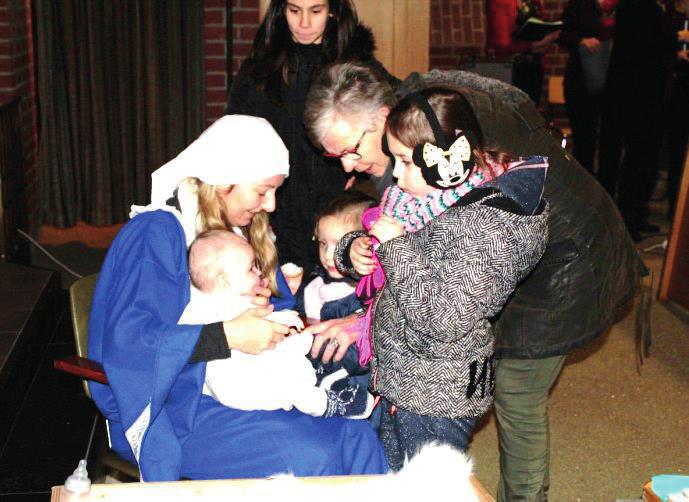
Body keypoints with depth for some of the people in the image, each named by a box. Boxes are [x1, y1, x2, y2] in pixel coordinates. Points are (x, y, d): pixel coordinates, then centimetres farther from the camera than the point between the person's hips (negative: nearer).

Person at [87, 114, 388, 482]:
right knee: (309, 456, -24)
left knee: (357, 436, -12)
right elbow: (126, 340, -23)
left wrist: (263, 310, 0)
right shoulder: (155, 233, -13)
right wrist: (226, 335, -26)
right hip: (172, 411, -7)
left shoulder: (240, 229, 12)